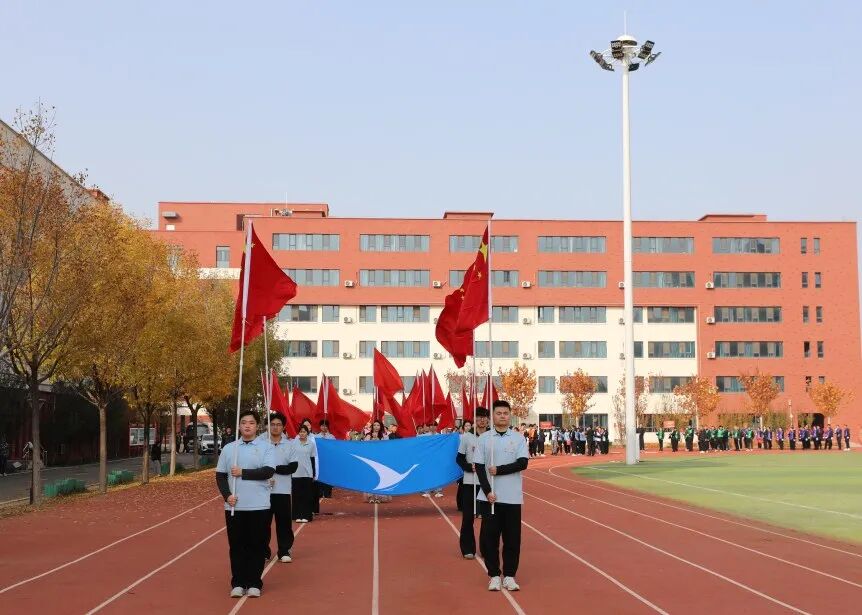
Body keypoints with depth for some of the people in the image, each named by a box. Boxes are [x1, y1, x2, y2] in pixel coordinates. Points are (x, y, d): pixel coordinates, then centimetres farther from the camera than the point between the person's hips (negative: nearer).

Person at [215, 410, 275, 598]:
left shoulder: (265, 448, 1)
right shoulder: (229, 448, 7)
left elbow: (268, 471, -12)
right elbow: (220, 475, 7)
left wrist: (243, 473, -13)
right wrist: (227, 495, -8)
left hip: (259, 506, -2)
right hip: (234, 506, 2)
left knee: (257, 545, 2)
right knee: (237, 545, 5)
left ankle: (254, 584, 11)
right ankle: (238, 583, 12)